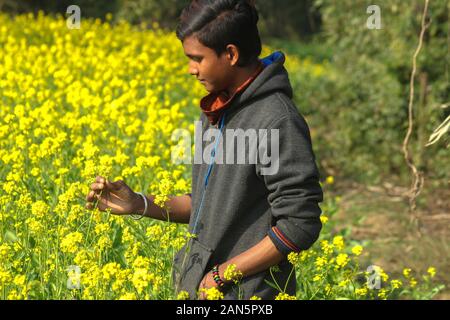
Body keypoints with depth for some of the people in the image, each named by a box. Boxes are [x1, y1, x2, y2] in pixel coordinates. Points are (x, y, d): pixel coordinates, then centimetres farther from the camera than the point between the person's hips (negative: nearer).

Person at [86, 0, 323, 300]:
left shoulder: (277, 121, -19)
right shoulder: (217, 111, 8)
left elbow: (300, 226, -20)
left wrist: (223, 274, -17)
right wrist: (138, 205, 4)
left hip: (243, 293, -7)